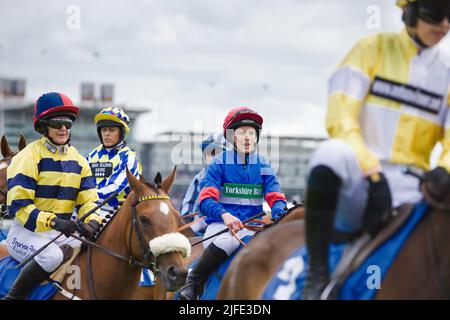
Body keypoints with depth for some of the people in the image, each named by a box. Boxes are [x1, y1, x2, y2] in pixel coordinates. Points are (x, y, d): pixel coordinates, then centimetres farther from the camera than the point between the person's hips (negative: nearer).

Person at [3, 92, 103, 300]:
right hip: (26, 231, -6)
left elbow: (88, 199, 7)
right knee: (52, 256, -35)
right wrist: (53, 222, -30)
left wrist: (92, 222, -17)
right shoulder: (29, 157, -9)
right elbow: (19, 206, -16)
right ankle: (13, 296, -19)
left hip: (61, 231, 6)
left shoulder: (77, 160, 12)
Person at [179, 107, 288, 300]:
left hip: (252, 227, 3)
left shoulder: (263, 166, 12)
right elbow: (206, 200, -8)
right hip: (220, 225, -3)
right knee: (228, 242, -38)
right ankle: (192, 283, -23)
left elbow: (276, 198, 5)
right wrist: (224, 215, -29)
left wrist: (278, 215, -21)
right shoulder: (219, 164, 3)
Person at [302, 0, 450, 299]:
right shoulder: (373, 49, 6)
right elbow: (340, 117, -4)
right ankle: (317, 275, -30)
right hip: (355, 184, -3)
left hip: (407, 188, 3)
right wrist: (370, 169, -18)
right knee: (332, 154, -36)